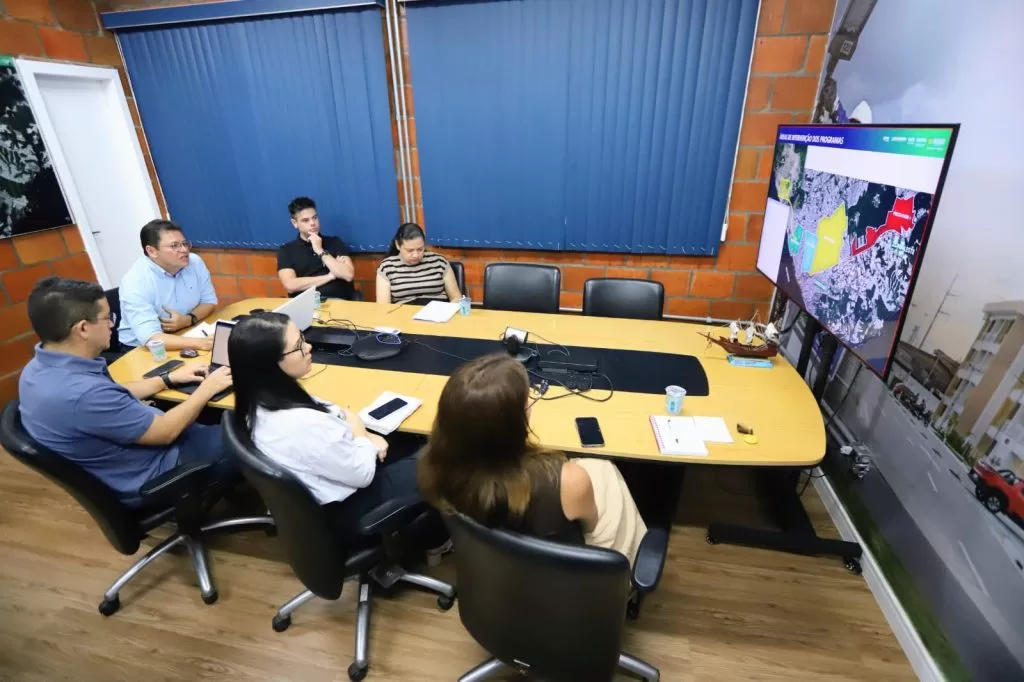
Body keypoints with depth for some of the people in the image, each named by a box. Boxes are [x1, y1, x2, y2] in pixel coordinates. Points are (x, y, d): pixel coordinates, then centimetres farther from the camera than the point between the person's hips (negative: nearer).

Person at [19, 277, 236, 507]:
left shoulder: (40, 367, -6)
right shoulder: (83, 393, -37)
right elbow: (166, 432, -25)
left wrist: (169, 379, 11)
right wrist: (207, 389, -12)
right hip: (146, 476, -9)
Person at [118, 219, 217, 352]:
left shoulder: (195, 262, -6)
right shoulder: (135, 281, -22)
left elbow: (209, 301, 6)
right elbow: (150, 338, -31)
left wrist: (189, 319, -15)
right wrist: (200, 343, -44)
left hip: (187, 337, 6)